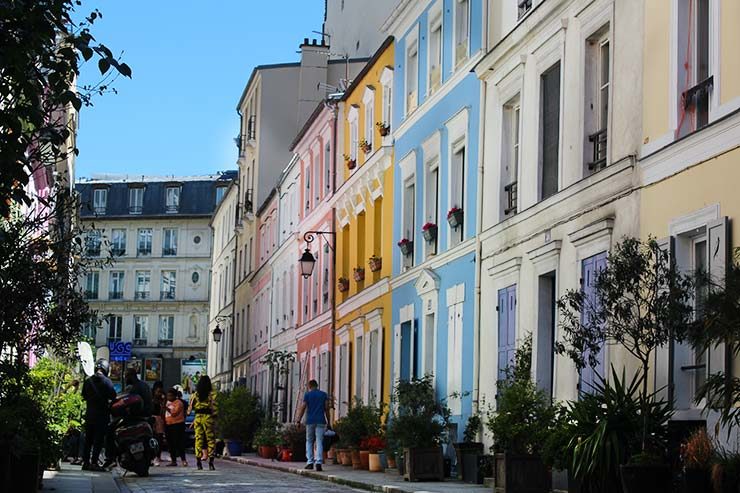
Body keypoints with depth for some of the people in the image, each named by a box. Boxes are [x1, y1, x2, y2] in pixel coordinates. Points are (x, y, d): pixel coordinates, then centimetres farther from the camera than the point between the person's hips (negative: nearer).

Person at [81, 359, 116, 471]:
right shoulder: (106, 381, -12)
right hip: (102, 414, -5)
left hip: (89, 414, 5)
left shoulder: (88, 381, 4)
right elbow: (113, 396, -12)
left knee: (88, 439, 11)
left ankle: (85, 462, 11)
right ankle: (94, 462, -5)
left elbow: (84, 395, 13)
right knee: (99, 439, -2)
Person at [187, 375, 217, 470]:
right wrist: (214, 417, -1)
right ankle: (211, 462, -6)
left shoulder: (195, 395, 4)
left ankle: (198, 462, 6)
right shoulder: (212, 394, -5)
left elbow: (190, 407, 7)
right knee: (210, 439, 1)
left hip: (198, 417, 3)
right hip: (208, 417, -3)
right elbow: (214, 407, -10)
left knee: (198, 439, 8)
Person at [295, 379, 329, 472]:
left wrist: (298, 420, -1)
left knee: (309, 441, 11)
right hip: (321, 421, 1)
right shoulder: (324, 394, 8)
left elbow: (302, 408, -3)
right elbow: (326, 408, 4)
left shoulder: (307, 394, 2)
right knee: (319, 442, -1)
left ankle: (310, 462, 5)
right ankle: (319, 462, -12)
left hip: (310, 421, -1)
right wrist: (328, 420, 10)